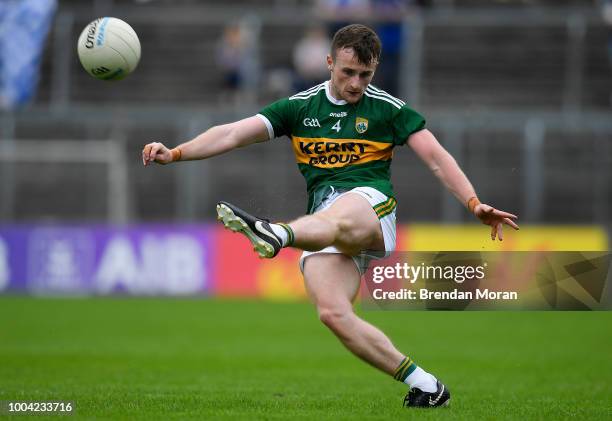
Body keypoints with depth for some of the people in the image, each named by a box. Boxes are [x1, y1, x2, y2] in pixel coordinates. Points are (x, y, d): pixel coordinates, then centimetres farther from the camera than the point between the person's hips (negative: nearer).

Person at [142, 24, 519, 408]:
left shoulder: (388, 109, 9)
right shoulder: (300, 107, 15)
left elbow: (437, 158, 7)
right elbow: (234, 134, 10)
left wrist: (474, 203, -7)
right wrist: (175, 153, -2)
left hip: (371, 202, -4)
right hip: (323, 222, 4)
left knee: (339, 220, -41)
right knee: (333, 314, -20)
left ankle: (275, 234, -74)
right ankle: (425, 387, -15)